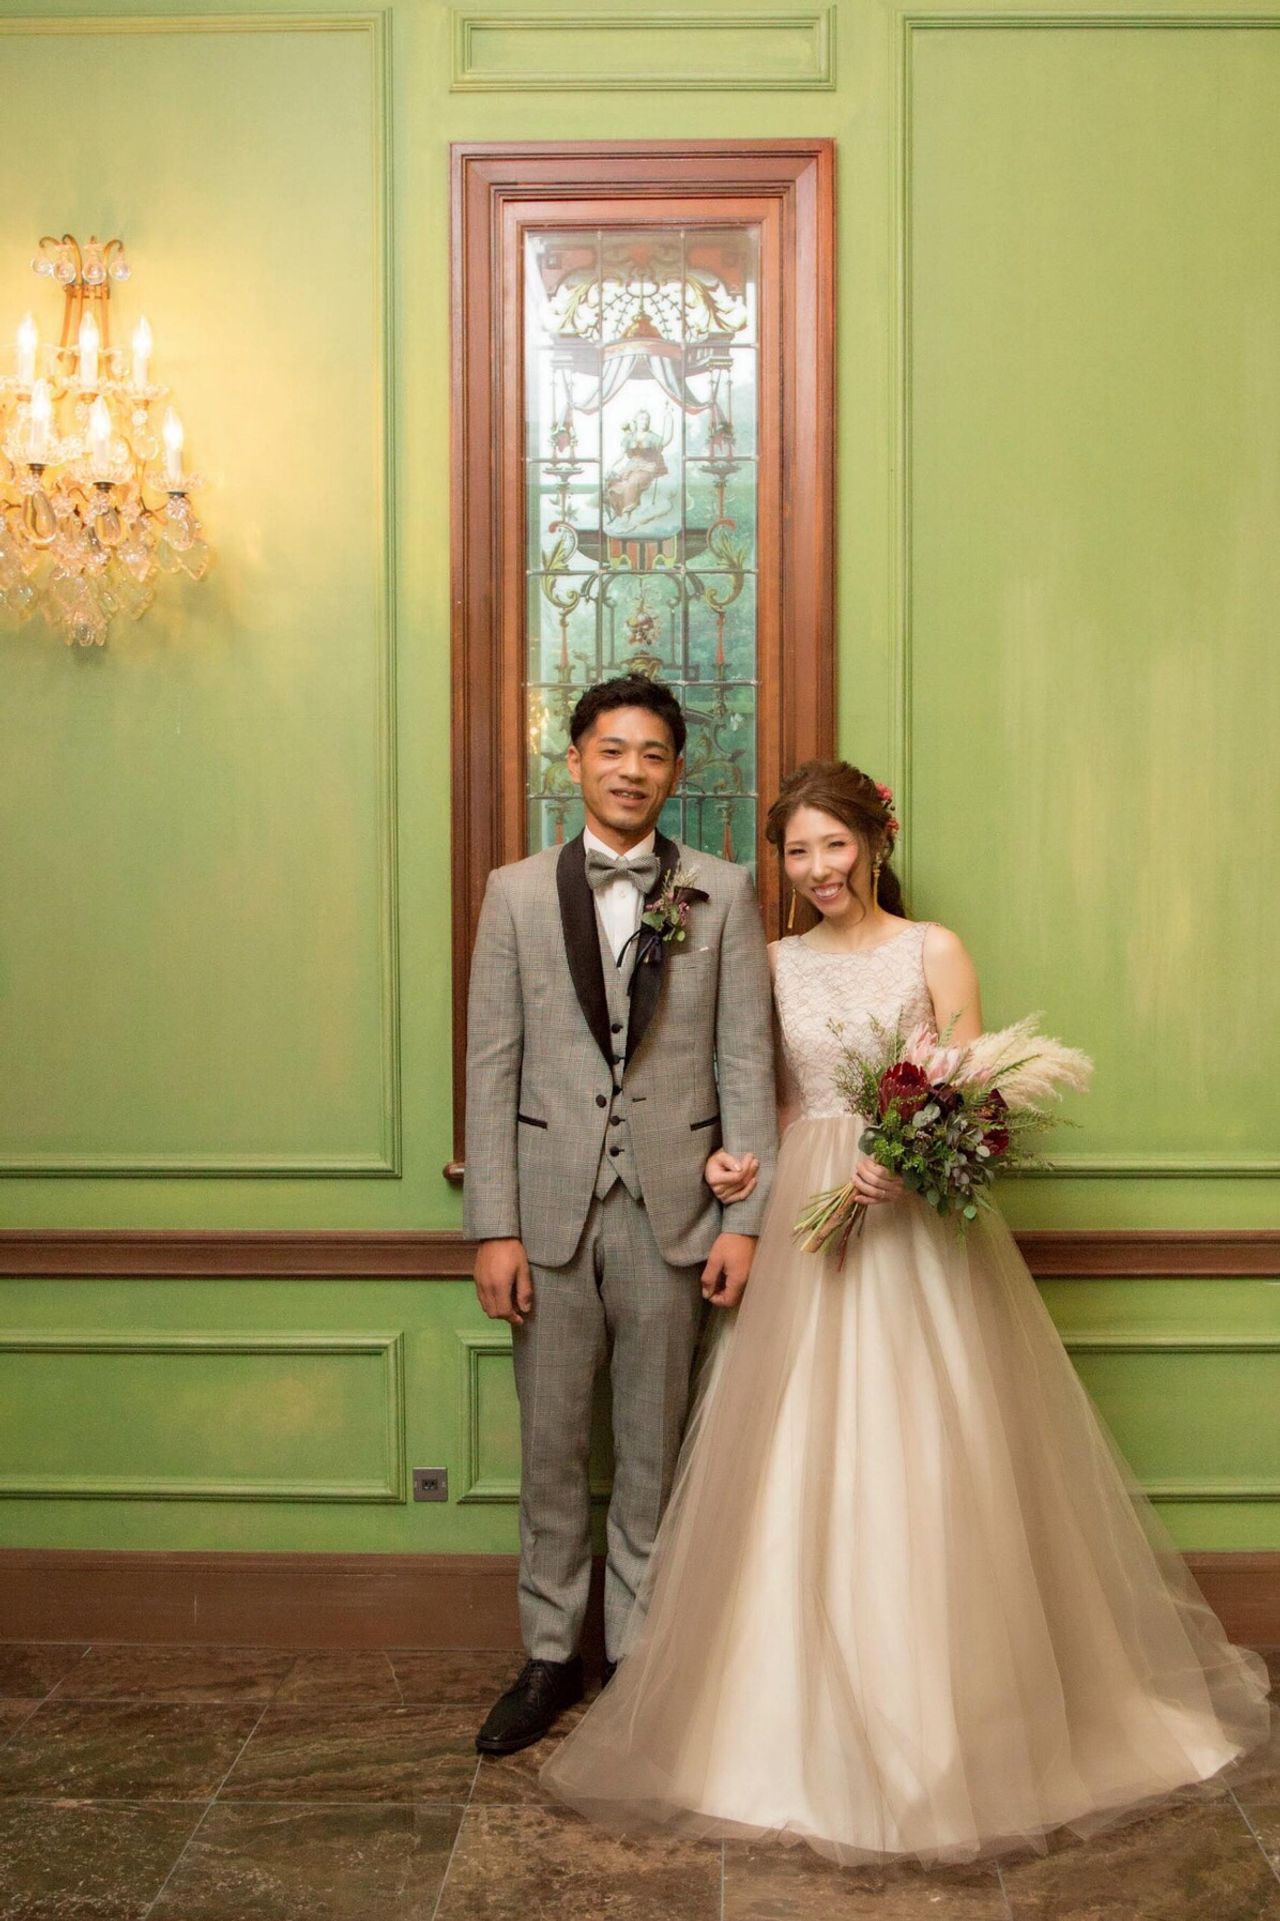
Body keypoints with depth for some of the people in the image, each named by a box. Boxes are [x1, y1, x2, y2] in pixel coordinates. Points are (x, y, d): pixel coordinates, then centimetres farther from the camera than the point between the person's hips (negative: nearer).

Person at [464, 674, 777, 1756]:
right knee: (551, 1443, 10)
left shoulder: (723, 894, 2)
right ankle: (552, 1656, 25)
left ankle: (639, 1651, 26)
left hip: (671, 1211, 0)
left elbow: (746, 1062, 0)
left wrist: (744, 1220, -5)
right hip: (552, 1209, 1)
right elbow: (492, 1067, 1)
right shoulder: (517, 894, 4)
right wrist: (494, 1226, -5)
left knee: (654, 1446, 11)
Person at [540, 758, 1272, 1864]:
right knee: (798, 1472, 2)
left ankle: (950, 1720, 14)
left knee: (924, 1470, -2)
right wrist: (745, 1158, -3)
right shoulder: (777, 965, 11)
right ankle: (814, 1719, 16)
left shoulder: (934, 953, 0)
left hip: (919, 1223, -3)